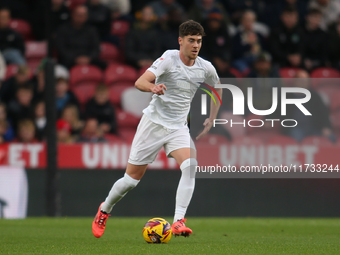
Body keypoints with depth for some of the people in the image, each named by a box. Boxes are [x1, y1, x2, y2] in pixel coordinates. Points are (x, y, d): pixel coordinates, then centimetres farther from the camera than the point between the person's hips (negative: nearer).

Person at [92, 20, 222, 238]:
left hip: (179, 127, 3)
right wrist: (153, 87, -47)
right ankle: (104, 210, 30)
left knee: (190, 166, -26)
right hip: (154, 122, -3)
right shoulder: (170, 58, -14)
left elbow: (217, 89, 22)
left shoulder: (205, 68, 0)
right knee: (132, 178, 1)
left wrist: (211, 120, 14)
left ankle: (179, 222, -29)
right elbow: (140, 82, -24)